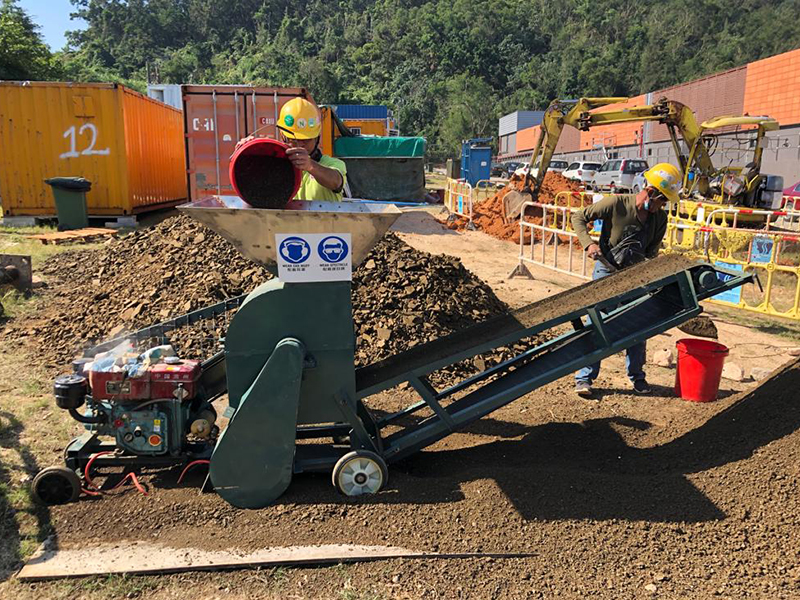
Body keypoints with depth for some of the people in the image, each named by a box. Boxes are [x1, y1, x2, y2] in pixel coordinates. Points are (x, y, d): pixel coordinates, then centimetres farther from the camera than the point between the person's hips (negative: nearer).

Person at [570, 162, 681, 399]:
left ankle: (637, 376, 27)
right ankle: (585, 377, 6)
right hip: (606, 271, -4)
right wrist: (588, 243, -23)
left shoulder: (660, 219, -3)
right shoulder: (616, 203, -17)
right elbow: (579, 217, -9)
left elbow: (651, 253, 4)